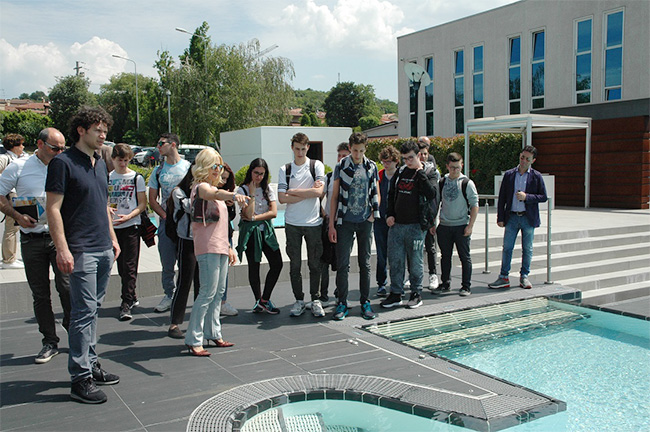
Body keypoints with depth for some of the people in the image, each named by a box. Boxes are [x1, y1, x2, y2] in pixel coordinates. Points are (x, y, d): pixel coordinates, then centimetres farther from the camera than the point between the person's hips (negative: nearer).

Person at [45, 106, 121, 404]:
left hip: (104, 250, 8)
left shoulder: (100, 164, 16)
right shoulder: (63, 162, -8)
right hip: (81, 252, -8)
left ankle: (91, 366, 23)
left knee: (93, 309, 14)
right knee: (84, 312, -6)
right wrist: (62, 249, -19)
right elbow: (53, 208, -13)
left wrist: (112, 238, 19)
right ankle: (80, 379, 1)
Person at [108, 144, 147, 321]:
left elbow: (143, 204, -2)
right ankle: (132, 297, 25)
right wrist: (106, 208, -8)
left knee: (130, 266, -7)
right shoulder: (107, 178, 11)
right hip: (113, 227, 4)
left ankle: (126, 303, -6)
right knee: (121, 266, 11)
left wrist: (129, 216, -17)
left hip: (131, 226, -4)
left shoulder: (136, 178, 0)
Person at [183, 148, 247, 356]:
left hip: (220, 248, 9)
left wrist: (229, 247, 22)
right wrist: (234, 195, -53)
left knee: (219, 292, 12)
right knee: (208, 292, -10)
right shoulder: (201, 187, -8)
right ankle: (193, 340, -5)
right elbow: (215, 194, -34)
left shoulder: (214, 188, 20)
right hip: (207, 247, -9)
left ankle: (213, 333, 22)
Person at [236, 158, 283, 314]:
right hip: (250, 232, -3)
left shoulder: (268, 189, 8)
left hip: (266, 230, 4)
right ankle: (258, 300, 18)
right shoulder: (242, 190, -3)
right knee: (254, 267, 3)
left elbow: (274, 212, -3)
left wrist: (254, 218, -11)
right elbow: (249, 214, -16)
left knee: (277, 263, -7)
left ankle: (264, 300, 3)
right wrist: (252, 193, -14)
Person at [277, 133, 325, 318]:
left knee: (314, 264, 5)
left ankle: (316, 300, 16)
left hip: (313, 222, -1)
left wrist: (293, 191, -6)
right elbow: (282, 198, -4)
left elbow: (319, 192, -11)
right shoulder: (285, 170, 6)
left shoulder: (316, 166, 3)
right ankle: (299, 300, 16)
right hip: (292, 223, 1)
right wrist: (308, 193, -9)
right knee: (295, 264, 5)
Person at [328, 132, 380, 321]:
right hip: (345, 221, -2)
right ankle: (342, 303, 8)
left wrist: (373, 212, -1)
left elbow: (376, 193, 15)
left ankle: (365, 302, 18)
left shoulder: (371, 167, 6)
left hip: (365, 221, 2)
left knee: (365, 263, 9)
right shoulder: (341, 167, 0)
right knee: (342, 264, -2)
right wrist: (332, 224, -3)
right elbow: (334, 196, 1)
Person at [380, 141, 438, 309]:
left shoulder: (428, 172, -3)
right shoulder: (400, 172, 12)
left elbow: (431, 193, -20)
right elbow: (391, 194, 20)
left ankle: (416, 294, 18)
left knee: (415, 262, 4)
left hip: (416, 226, -5)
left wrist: (420, 172, -18)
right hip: (396, 224, 5)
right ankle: (395, 294, 17)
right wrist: (390, 214, 8)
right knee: (395, 260, 7)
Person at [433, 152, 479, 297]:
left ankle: (466, 286, 12)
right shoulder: (442, 183, 7)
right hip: (444, 226, 3)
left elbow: (474, 206, -4)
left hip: (461, 226, -3)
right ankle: (445, 284, 21)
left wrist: (470, 226, -11)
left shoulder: (467, 183, -4)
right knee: (445, 256, 10)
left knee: (465, 257, 3)